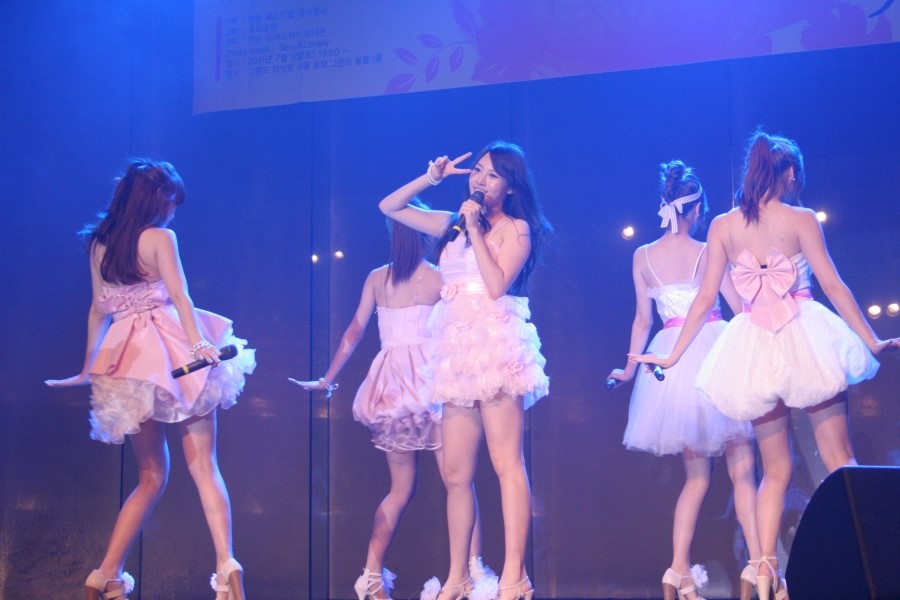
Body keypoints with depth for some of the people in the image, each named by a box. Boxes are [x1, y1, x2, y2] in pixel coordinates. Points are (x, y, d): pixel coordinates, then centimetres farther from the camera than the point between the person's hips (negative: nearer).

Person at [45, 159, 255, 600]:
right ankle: (226, 564, -20)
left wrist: (88, 368, 27)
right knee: (203, 465, -4)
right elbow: (179, 295, -14)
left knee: (151, 476, 14)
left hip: (127, 362, 4)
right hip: (171, 354, -4)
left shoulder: (98, 243, 14)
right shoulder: (160, 237, 0)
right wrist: (199, 342, -25)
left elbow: (98, 308, 20)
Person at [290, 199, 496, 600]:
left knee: (401, 487, 12)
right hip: (429, 380, -4)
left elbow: (354, 332, 8)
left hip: (390, 385, 4)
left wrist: (327, 380, 15)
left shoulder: (377, 278, 8)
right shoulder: (440, 278, -2)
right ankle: (474, 567, -7)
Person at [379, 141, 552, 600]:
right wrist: (432, 178, 14)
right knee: (456, 473, 5)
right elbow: (389, 207, 25)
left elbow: (496, 285, -11)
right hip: (458, 349, 6)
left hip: (494, 345, -6)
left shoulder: (515, 228, 3)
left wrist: (476, 229, -7)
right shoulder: (453, 224, 19)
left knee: (507, 464, -12)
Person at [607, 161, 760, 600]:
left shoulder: (643, 256, 4)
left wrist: (630, 367, 19)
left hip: (671, 358, 3)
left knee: (696, 476, 11)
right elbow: (741, 308, -1)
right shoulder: (707, 252, -4)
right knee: (742, 468, 1)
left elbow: (642, 320, 7)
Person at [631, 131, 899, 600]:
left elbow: (705, 299, 3)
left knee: (775, 470, 11)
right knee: (839, 459, 3)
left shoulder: (723, 226, 4)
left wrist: (673, 356, 11)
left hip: (753, 350, 3)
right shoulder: (800, 219, -3)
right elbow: (834, 286, -5)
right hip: (806, 340, -3)